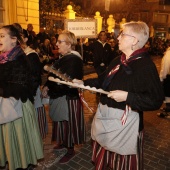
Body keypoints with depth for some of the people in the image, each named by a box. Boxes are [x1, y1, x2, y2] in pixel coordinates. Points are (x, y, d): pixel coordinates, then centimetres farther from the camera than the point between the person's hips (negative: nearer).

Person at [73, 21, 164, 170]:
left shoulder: (146, 65, -19)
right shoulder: (118, 61, 7)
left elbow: (156, 101, -23)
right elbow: (103, 81, 18)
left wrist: (127, 96, -28)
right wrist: (83, 83, 12)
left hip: (124, 123, -7)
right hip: (104, 116, 8)